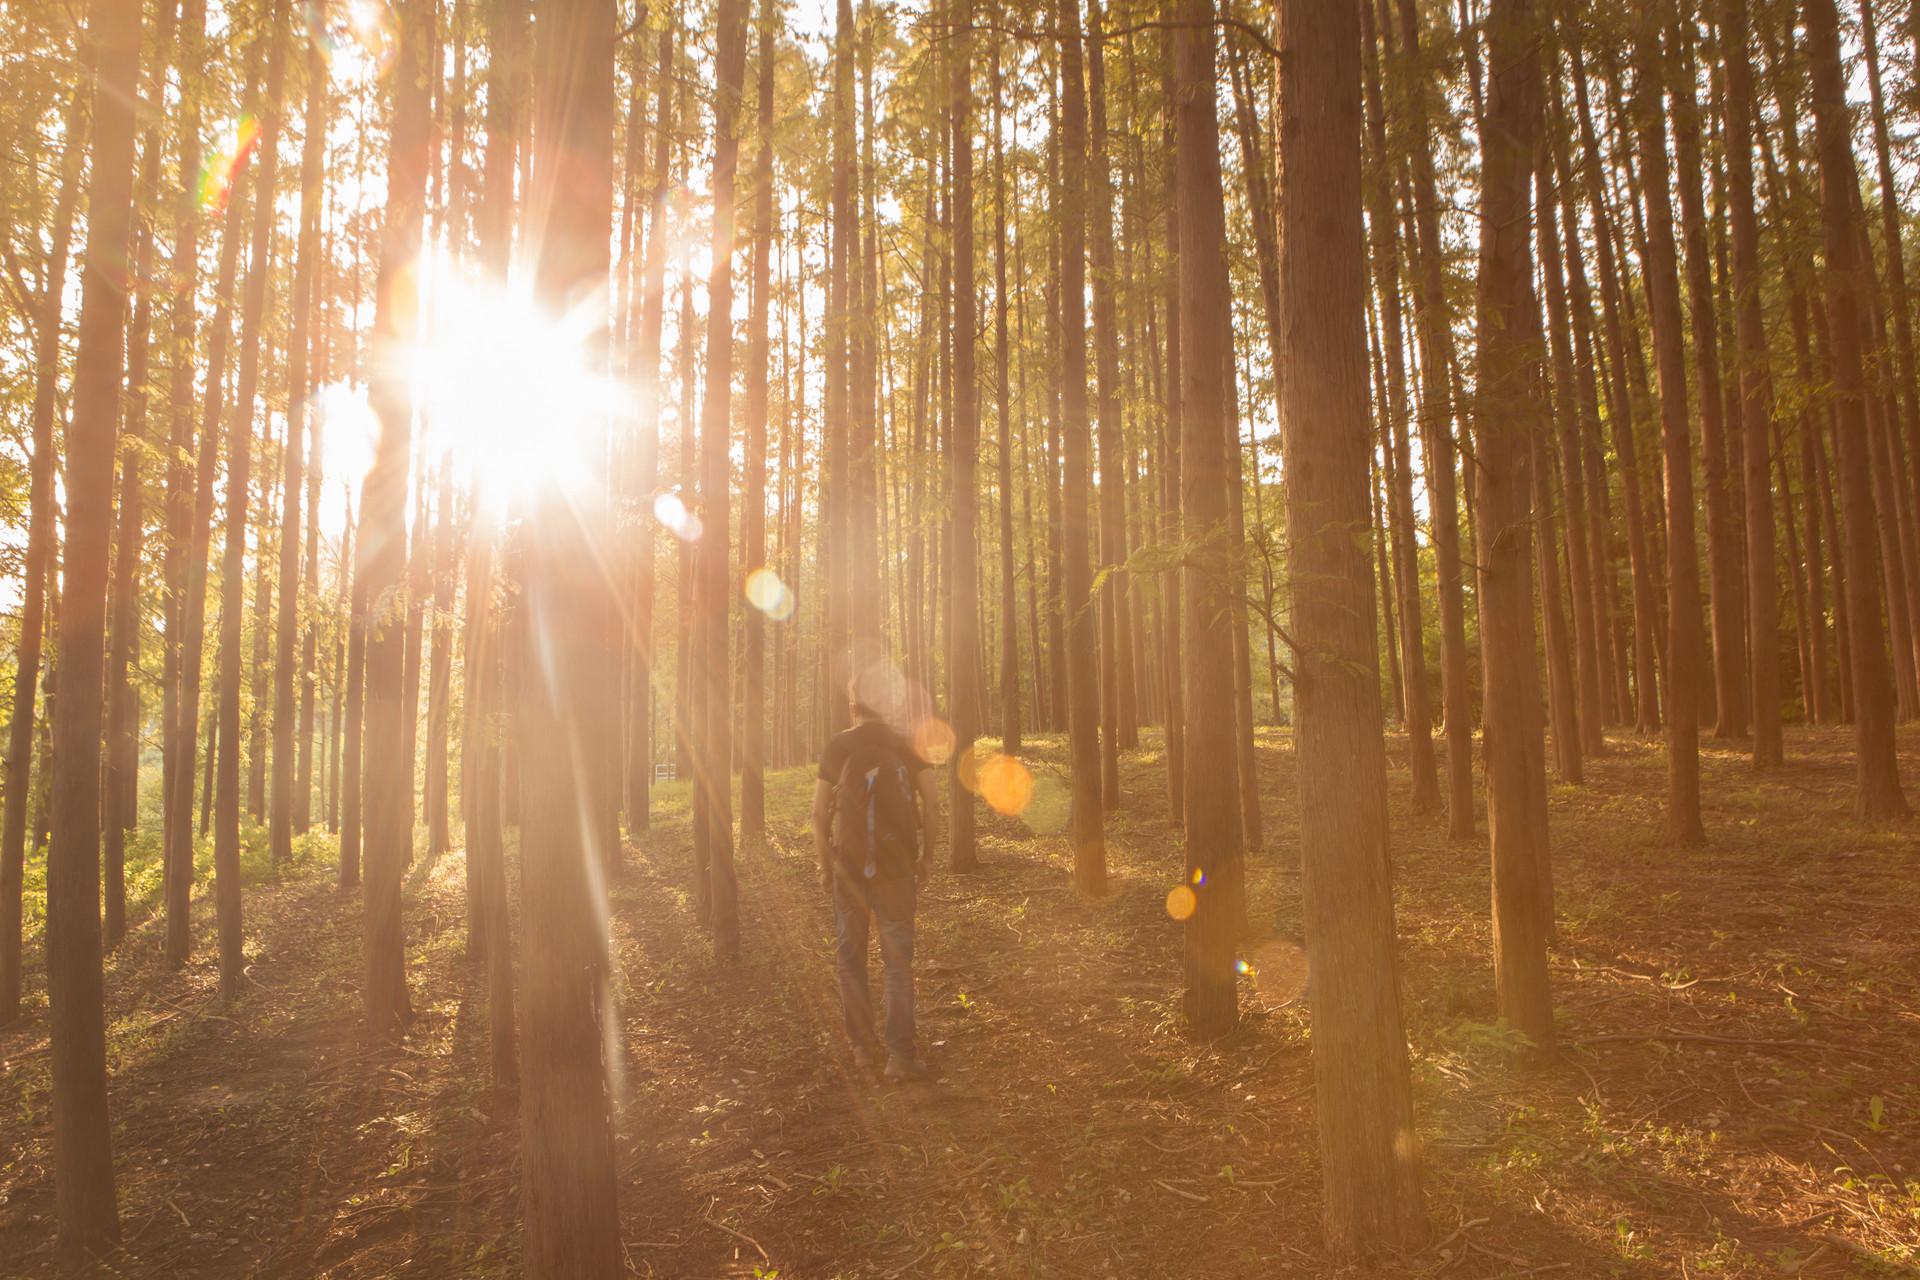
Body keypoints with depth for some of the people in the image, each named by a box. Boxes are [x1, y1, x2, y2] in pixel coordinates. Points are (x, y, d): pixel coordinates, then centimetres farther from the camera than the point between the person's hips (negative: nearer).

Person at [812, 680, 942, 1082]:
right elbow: (931, 803, -4)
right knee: (898, 960, 6)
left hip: (850, 863, 0)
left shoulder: (838, 745, 1)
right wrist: (927, 856, 6)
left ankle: (863, 1046, 17)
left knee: (850, 955, 14)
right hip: (897, 863, 0)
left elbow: (820, 812, 0)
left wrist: (824, 864, 9)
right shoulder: (909, 743, 2)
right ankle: (901, 1055, 1)